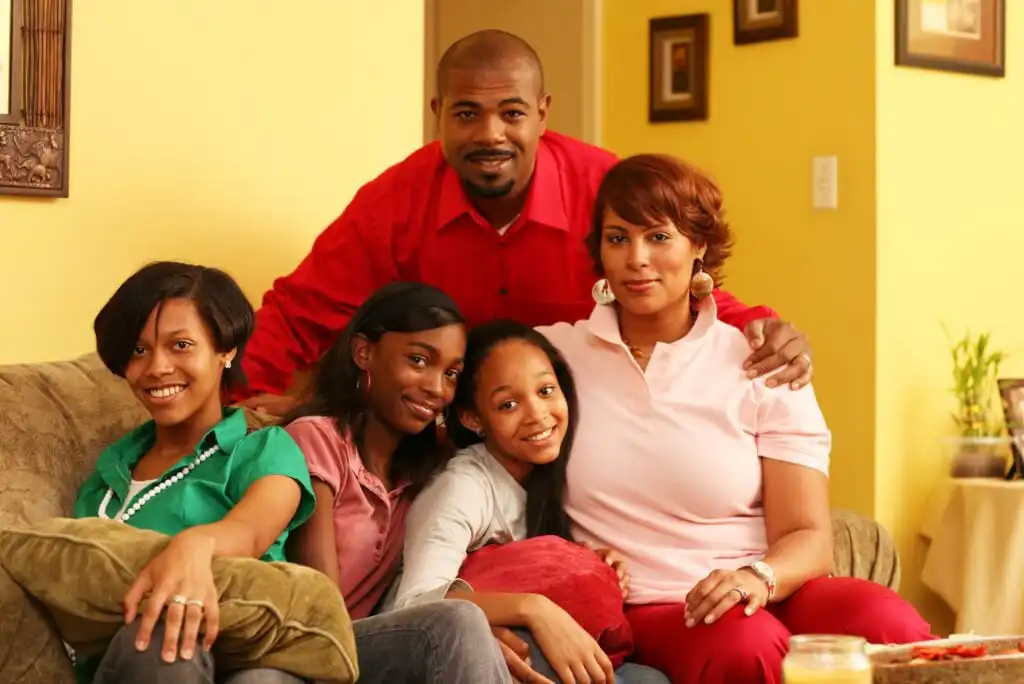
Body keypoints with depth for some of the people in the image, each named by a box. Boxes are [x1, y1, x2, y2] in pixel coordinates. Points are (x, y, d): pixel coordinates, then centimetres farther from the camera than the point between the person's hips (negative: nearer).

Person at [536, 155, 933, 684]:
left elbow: (808, 536, 1)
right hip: (645, 609, -1)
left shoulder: (760, 367, 6)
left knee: (887, 625, -32)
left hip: (766, 596, 1)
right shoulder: (553, 355, 8)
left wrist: (758, 577, -23)